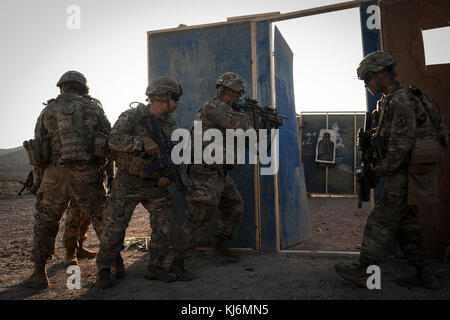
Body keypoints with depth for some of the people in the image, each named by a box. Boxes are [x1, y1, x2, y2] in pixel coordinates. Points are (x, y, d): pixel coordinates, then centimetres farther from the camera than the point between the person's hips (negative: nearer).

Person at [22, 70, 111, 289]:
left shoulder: (49, 110, 10)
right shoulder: (94, 107, 9)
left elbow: (39, 145, 7)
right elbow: (110, 139, 4)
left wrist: (39, 175, 20)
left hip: (55, 174, 1)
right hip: (87, 173, 0)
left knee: (44, 223, 15)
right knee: (102, 220, 10)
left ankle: (39, 274, 17)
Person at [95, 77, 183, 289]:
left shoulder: (170, 123, 5)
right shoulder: (132, 116, -12)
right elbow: (114, 139, -26)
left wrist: (168, 175, -8)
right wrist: (143, 143, -34)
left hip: (154, 183, 5)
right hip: (128, 182, -5)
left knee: (164, 222, -1)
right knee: (115, 226, -3)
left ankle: (155, 267, 13)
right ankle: (104, 270, 16)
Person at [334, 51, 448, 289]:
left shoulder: (401, 101, -16)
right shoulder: (388, 101, 15)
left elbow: (401, 142, -22)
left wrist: (382, 171, -15)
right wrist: (369, 139, 3)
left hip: (409, 172, -10)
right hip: (405, 172, 10)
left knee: (381, 220, -7)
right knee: (406, 222, 14)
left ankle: (364, 271, 1)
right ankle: (424, 274, 22)